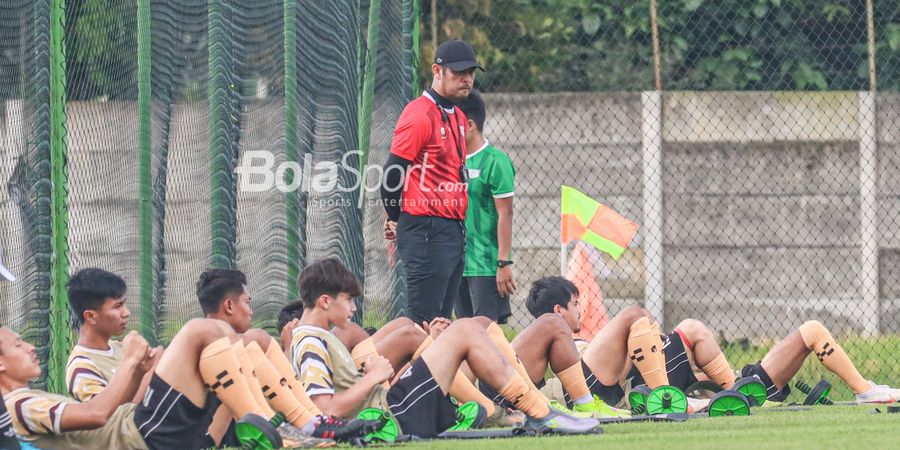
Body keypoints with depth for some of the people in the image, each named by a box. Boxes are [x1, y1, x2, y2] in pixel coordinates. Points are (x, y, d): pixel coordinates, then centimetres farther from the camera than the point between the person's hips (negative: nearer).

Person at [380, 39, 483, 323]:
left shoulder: (457, 117, 17)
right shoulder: (419, 115, -12)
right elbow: (393, 172, -13)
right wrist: (395, 220, -2)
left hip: (455, 230, 9)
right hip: (426, 232, -9)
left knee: (441, 319, 9)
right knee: (423, 322, -12)